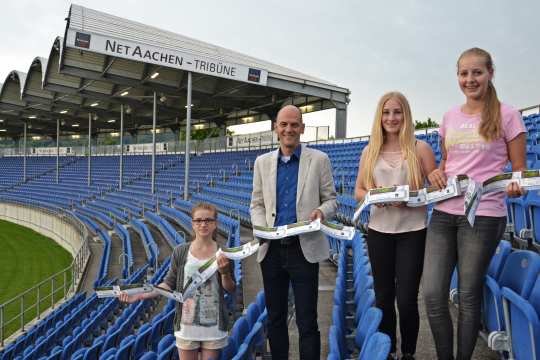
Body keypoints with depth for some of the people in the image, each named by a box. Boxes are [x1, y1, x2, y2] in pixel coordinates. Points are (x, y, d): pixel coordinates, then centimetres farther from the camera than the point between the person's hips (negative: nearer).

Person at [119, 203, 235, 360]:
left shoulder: (223, 253, -5)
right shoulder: (181, 252, -4)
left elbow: (230, 289, 0)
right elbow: (169, 284, 0)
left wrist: (224, 272, -19)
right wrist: (139, 295, -8)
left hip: (213, 324, 0)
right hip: (187, 323, 1)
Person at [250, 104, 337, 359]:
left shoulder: (319, 160, 2)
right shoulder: (262, 162, 9)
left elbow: (331, 200, 4)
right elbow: (257, 204, 11)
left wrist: (322, 211, -18)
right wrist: (262, 229, -8)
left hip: (304, 248, -3)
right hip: (271, 249, 3)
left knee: (307, 321, 1)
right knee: (274, 318, 14)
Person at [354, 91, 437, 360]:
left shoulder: (420, 148, -1)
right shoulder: (370, 151, 7)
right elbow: (358, 191, 8)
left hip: (412, 232, -3)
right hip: (379, 231, 3)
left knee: (406, 300, 0)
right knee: (383, 298, 13)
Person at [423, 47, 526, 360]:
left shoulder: (507, 116, -1)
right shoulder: (450, 117, 12)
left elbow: (520, 168, 1)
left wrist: (516, 186, -21)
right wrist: (437, 173, 0)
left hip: (484, 215, -4)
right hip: (444, 212, 4)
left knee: (469, 295, 7)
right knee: (433, 294, 2)